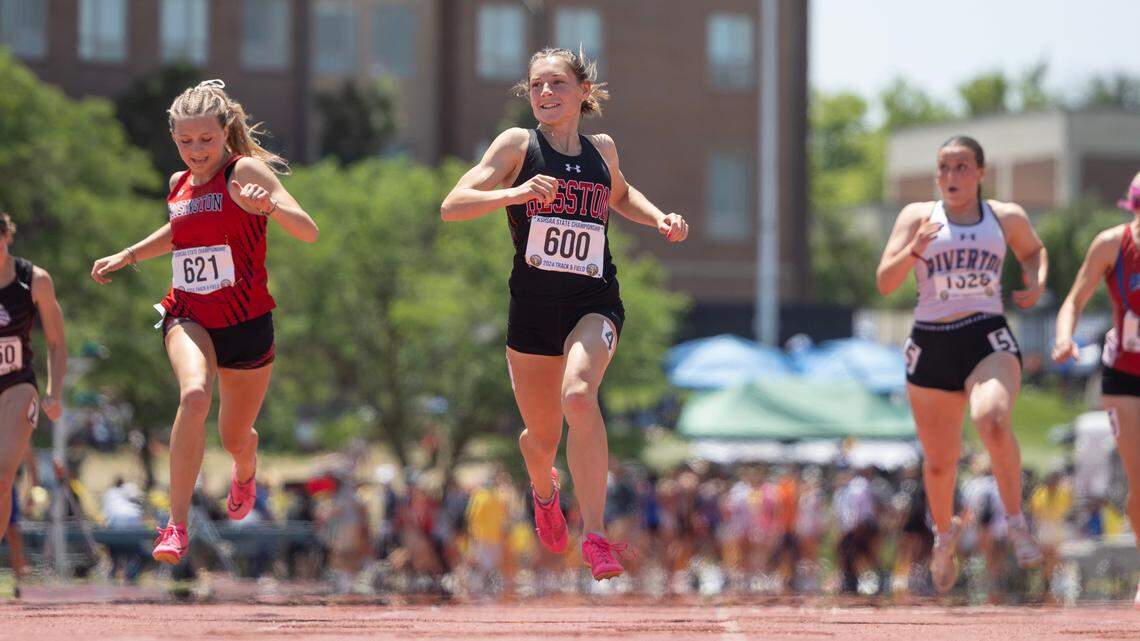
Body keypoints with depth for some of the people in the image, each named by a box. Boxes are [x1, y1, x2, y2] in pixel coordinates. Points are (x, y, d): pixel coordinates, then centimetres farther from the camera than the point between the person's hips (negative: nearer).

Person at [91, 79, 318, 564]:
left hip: (247, 323, -2)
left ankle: (246, 471, 56)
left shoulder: (246, 171, -9)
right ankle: (177, 525, -31)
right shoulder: (179, 186, 7)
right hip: (188, 318, 2)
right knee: (194, 394, -31)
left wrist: (267, 204, -38)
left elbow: (308, 232, -21)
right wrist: (126, 256, 25)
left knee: (235, 438, 14)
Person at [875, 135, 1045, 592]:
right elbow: (885, 283, -2)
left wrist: (1036, 282, 8)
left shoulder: (1007, 218, 8)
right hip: (932, 344, 2)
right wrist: (915, 248, -19)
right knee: (939, 461, 10)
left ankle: (1017, 523, -20)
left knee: (992, 421, -34)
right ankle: (944, 536, 40)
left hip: (988, 339, -1)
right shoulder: (918, 216, 4)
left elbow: (1033, 250, 30)